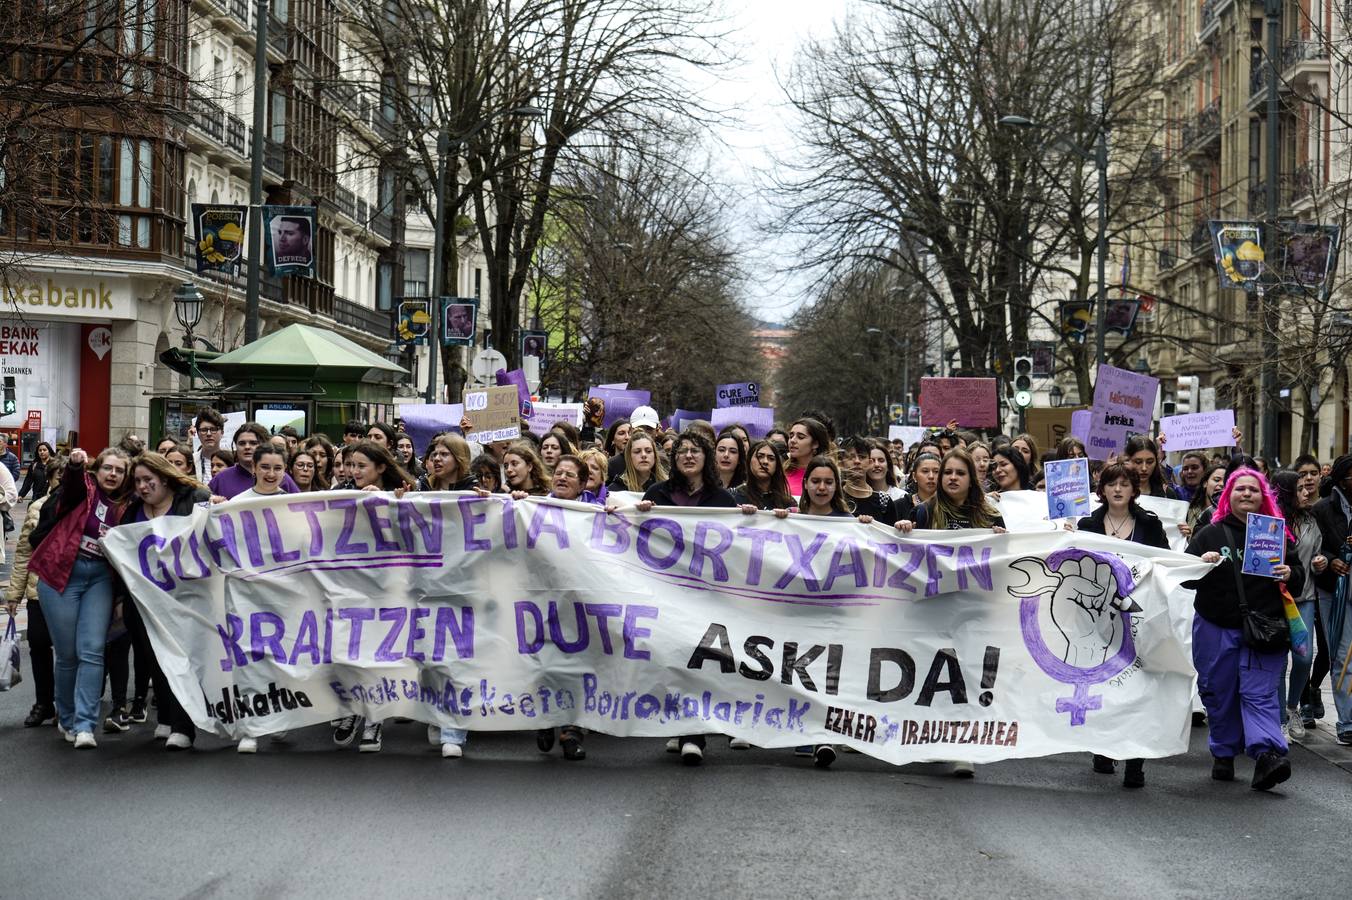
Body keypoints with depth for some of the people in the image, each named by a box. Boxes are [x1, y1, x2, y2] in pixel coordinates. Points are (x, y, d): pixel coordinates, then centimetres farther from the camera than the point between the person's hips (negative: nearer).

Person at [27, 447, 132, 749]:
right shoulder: (84, 489, 0)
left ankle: (84, 725, -9)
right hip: (62, 575, -3)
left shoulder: (124, 506, 11)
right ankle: (66, 718, 21)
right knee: (67, 654, 3)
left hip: (100, 577, 3)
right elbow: (71, 486, -23)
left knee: (91, 652, -9)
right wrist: (75, 464, -44)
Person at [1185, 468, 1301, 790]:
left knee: (1259, 692, -12)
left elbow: (1299, 579, 14)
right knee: (1219, 692, 7)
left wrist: (1290, 575, -10)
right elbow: (1184, 579, 3)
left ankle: (1268, 754, -24)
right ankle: (1223, 755, 19)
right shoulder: (1210, 534, 6)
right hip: (1216, 628, 1)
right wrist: (1201, 564, -18)